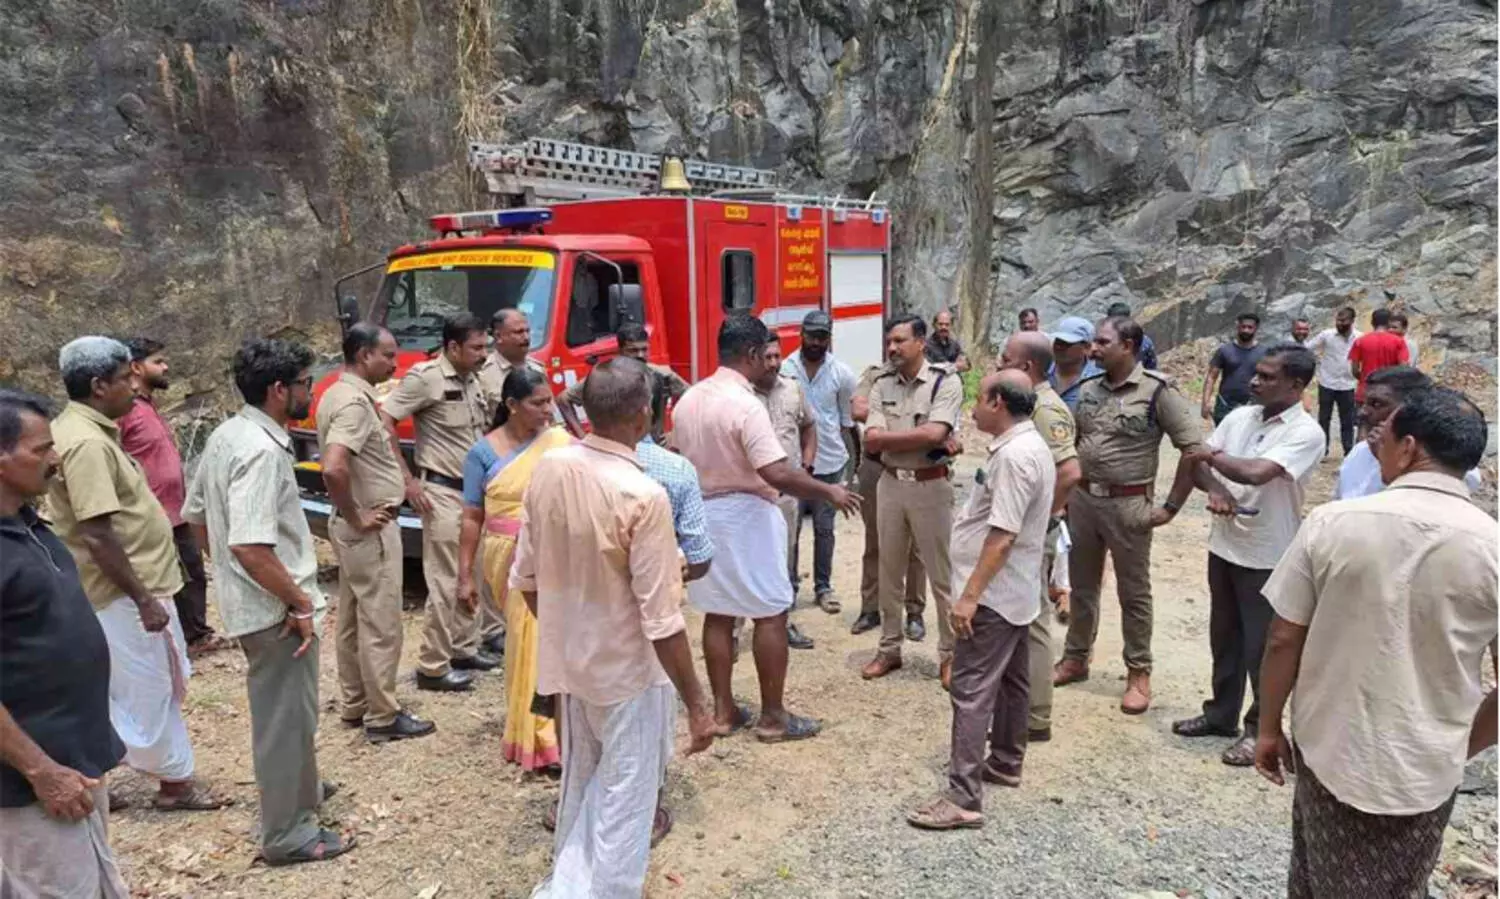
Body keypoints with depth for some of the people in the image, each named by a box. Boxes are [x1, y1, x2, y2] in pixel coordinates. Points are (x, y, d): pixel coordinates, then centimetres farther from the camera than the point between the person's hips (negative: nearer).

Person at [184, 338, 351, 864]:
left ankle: (299, 789, 45)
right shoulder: (262, 449, -25)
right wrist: (301, 603, -22)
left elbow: (195, 516, 16)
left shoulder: (225, 436, 6)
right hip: (274, 607, -10)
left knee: (284, 708, 26)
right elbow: (251, 545, -32)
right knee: (286, 714, 5)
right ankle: (287, 832, 20)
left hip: (247, 601, 10)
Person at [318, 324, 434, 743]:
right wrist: (357, 518, -22)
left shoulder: (339, 393, 11)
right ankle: (383, 717, 9)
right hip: (372, 530, -10)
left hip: (355, 527, 10)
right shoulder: (355, 402, -22)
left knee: (354, 621, 17)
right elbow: (333, 469, -35)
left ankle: (355, 705, 29)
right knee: (380, 625, -1)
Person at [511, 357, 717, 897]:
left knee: (582, 782, 26)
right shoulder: (643, 496, -26)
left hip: (567, 658, 7)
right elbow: (661, 620, -23)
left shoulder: (547, 469, -6)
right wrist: (696, 703, -14)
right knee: (623, 801, 12)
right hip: (629, 670, -7)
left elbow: (525, 576, 4)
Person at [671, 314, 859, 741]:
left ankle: (723, 710, 22)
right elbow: (778, 474, -26)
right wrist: (829, 492, -15)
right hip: (744, 516, -8)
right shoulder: (745, 405, -20)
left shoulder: (688, 399, 5)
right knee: (771, 614, 4)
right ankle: (772, 717, 12)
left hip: (702, 514, 8)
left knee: (718, 613, 14)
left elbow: (678, 460, 13)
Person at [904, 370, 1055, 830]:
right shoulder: (1029, 445, 11)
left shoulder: (1014, 455, -23)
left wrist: (970, 595, -25)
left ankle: (963, 798, -6)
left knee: (972, 691, -9)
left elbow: (1003, 535, -27)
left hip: (994, 594, -11)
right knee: (1009, 680, 21)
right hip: (1015, 592, 11)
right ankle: (1005, 762, 35)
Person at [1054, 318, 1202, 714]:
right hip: (1082, 498, 5)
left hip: (1128, 503, -5)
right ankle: (1076, 658, 32)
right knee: (1082, 585, 16)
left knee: (1134, 592, 7)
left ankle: (1138, 674, 21)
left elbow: (1194, 448, -12)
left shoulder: (1157, 391, -11)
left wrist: (1171, 507, -12)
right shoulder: (1088, 388, 6)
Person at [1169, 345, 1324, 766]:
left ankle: (1260, 729, 23)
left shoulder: (1306, 433, -17)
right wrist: (1214, 489, -19)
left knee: (1262, 648, 6)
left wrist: (1213, 455, -13)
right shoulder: (1239, 417, 3)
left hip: (1267, 557, -6)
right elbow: (1198, 463, 3)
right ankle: (1221, 713, 34)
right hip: (1224, 545, 7)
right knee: (1224, 638, 18)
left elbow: (1256, 472, -30)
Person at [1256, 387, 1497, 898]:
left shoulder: (1331, 523, -14)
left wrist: (1269, 729, 5)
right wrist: (1459, 748, 9)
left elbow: (1283, 640, -9)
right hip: (1424, 771, 1)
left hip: (1328, 750, 0)